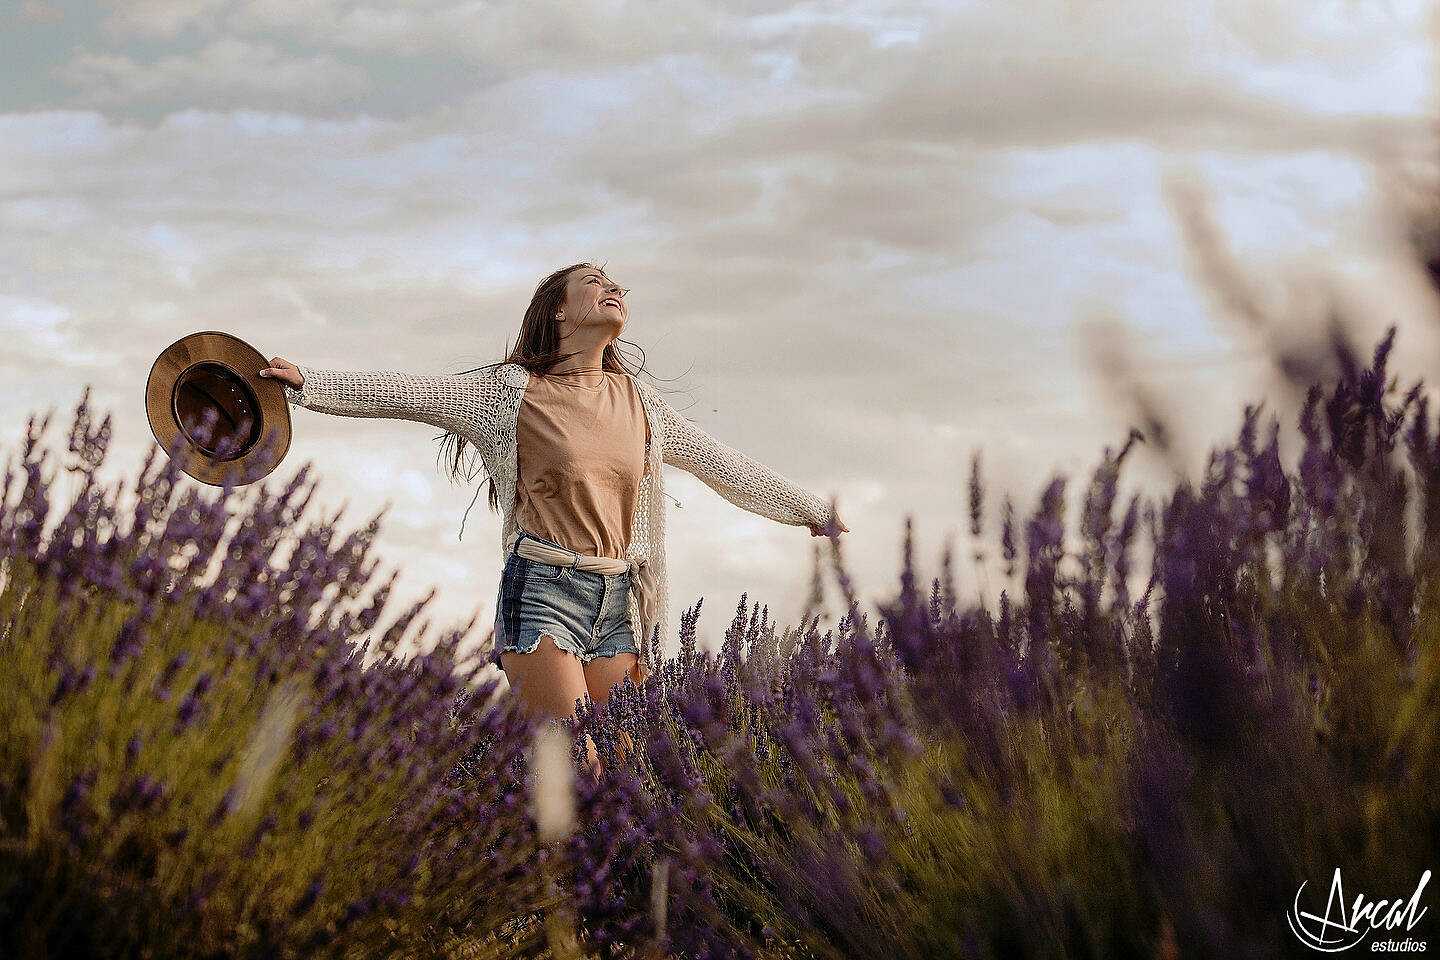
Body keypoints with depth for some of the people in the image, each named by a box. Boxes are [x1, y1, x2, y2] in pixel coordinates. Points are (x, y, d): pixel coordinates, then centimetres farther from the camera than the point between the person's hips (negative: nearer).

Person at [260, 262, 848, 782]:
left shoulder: (638, 399, 15)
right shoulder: (513, 390, 2)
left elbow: (722, 466, 24)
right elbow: (402, 394, -2)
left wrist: (811, 510, 30)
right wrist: (307, 384, -12)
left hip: (619, 600, 5)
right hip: (544, 591, -5)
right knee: (576, 773, -15)